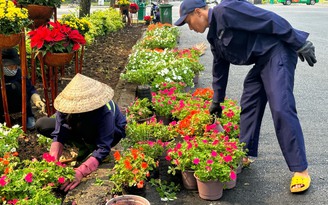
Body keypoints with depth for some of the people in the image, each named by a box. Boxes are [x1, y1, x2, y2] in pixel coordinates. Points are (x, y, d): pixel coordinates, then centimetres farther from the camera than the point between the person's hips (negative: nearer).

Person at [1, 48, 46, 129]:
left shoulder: (18, 72, -16)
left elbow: (30, 88, -17)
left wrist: (37, 100, -35)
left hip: (16, 105, 1)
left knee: (15, 86, -27)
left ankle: (28, 116, -6)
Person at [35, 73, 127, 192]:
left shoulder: (105, 112, -40)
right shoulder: (67, 106, -28)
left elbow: (103, 148, -41)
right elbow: (58, 135, -26)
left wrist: (80, 172, -52)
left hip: (113, 133, -5)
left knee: (84, 124, -41)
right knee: (41, 125, -10)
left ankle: (89, 150, -9)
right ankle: (85, 146, -3)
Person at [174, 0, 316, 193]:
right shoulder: (214, 35, 14)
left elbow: (270, 20, -19)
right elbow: (220, 68, 25)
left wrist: (300, 44, -17)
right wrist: (217, 101, 32)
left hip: (277, 51, -10)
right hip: (261, 61, 10)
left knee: (281, 109, -16)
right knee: (249, 106, 11)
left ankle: (301, 170, -11)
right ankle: (244, 155, 24)